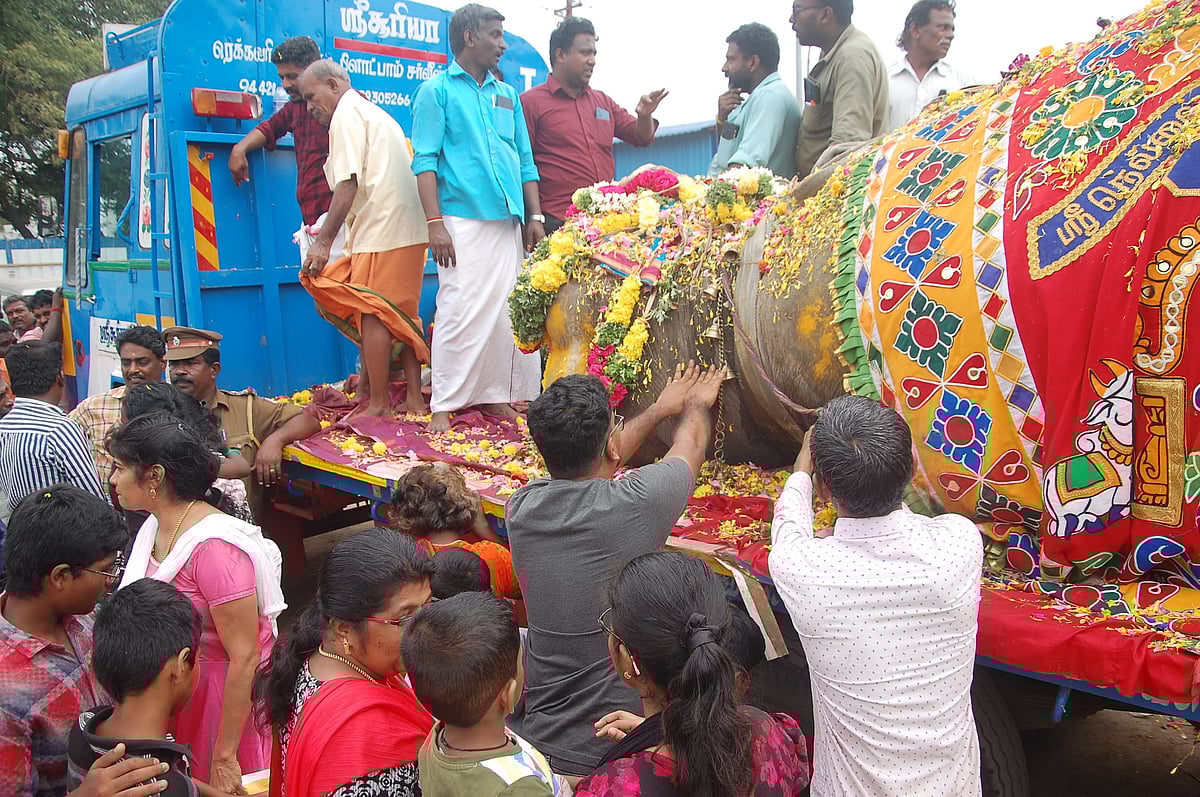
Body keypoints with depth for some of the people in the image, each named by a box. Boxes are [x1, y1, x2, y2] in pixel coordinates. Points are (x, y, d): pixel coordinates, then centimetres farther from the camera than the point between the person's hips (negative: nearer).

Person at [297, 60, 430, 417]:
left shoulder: (346, 113, -2)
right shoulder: (376, 113, 26)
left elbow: (348, 183, -13)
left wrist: (323, 241, -14)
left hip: (380, 233, -9)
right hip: (410, 230, 9)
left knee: (372, 315, -5)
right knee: (403, 316, 11)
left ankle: (378, 405, -2)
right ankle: (414, 398, 12)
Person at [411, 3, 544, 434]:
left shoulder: (507, 95, 20)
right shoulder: (437, 90, 4)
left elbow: (525, 161, 20)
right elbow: (425, 160, -3)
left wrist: (535, 215, 10)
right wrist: (435, 222, -13)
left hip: (508, 221, 6)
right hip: (462, 220, -5)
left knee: (504, 310, 4)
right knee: (460, 310, -9)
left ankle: (495, 395, 14)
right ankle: (444, 405, -3)